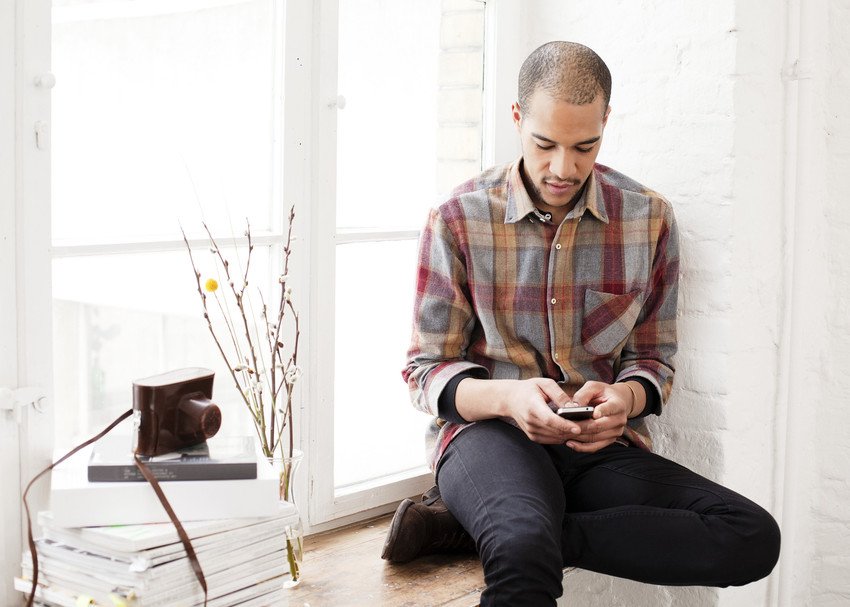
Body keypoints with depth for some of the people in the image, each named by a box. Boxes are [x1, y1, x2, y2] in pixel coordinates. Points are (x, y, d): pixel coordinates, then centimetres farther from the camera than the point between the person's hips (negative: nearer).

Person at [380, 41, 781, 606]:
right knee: (524, 550, -43)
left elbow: (654, 359, 13)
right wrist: (506, 397, -20)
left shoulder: (649, 218, 5)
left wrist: (624, 399, -12)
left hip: (601, 446, 6)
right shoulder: (458, 219, -2)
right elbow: (426, 371, 2)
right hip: (490, 432, -6)